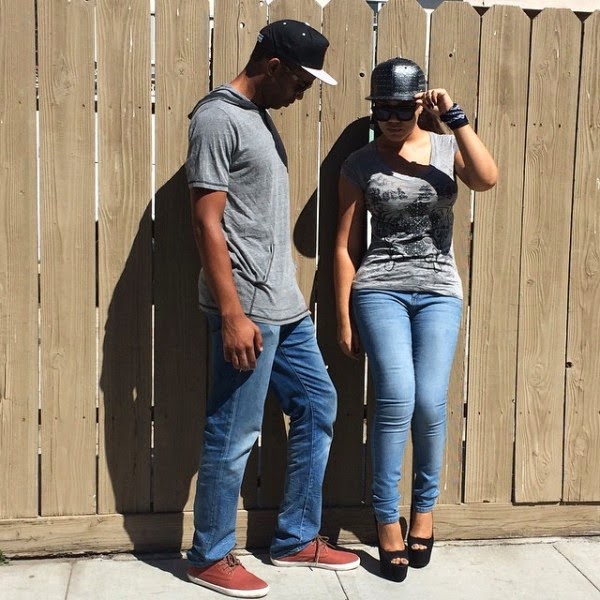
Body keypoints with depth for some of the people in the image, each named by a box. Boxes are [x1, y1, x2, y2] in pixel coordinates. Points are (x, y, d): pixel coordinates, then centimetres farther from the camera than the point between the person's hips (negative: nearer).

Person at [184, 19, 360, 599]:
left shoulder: (258, 116, 16)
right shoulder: (218, 118, -12)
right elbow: (206, 223, -17)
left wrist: (285, 297, 20)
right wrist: (232, 315, -21)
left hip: (285, 304, 10)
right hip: (248, 307, -10)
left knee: (317, 406, 15)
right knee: (233, 436, 0)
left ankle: (296, 539, 27)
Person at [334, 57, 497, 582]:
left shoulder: (448, 149, 4)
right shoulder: (360, 164, 1)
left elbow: (487, 179, -18)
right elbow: (346, 247, 2)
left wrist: (455, 117, -17)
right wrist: (344, 318, 0)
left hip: (438, 291, 1)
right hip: (380, 290, -1)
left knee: (430, 402, -4)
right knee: (397, 398, -13)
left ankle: (425, 506, 20)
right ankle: (387, 517, 3)